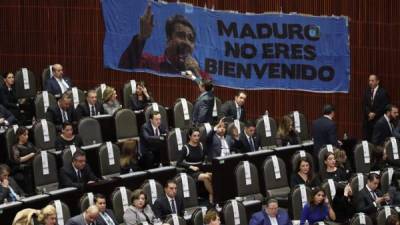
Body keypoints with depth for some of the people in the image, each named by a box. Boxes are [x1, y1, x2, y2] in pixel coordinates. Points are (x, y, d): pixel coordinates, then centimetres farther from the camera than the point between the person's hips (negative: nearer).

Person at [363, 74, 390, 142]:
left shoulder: (383, 92, -3)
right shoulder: (367, 91, 12)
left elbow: (384, 106, -8)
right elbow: (364, 105, 7)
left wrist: (374, 114, -11)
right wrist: (369, 113, -10)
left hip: (379, 120, -4)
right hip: (368, 120, 4)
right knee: (367, 139, -1)